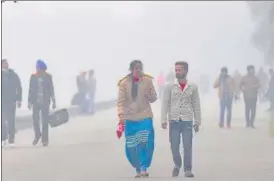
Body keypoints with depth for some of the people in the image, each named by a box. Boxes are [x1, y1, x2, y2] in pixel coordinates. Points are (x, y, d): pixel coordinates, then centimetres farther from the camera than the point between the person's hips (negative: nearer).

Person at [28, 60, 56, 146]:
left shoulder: (48, 76, 2)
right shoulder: (33, 76, 4)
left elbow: (51, 89, 4)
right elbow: (30, 90, 7)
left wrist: (53, 101, 2)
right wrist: (29, 102, 4)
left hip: (45, 101, -1)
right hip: (36, 101, 1)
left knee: (45, 120, -1)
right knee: (35, 119, -6)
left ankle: (45, 139, 5)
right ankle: (37, 135, 17)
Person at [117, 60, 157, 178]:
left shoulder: (147, 81, 0)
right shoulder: (124, 83, -2)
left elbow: (153, 99, 5)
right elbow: (121, 101, -4)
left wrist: (149, 93, -18)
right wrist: (121, 115, -18)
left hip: (145, 117, 0)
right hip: (130, 118, 1)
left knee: (146, 143, -14)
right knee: (131, 147, 3)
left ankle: (144, 168, -7)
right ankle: (138, 169, 18)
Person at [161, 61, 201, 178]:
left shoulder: (193, 87, 3)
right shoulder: (170, 86, 1)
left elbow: (196, 105, 7)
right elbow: (165, 103, 1)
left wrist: (197, 122, 6)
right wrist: (164, 120, -6)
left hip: (187, 120, 0)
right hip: (174, 120, 1)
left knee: (187, 146, -4)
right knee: (174, 146, 4)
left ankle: (188, 169, 7)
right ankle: (177, 165, 27)